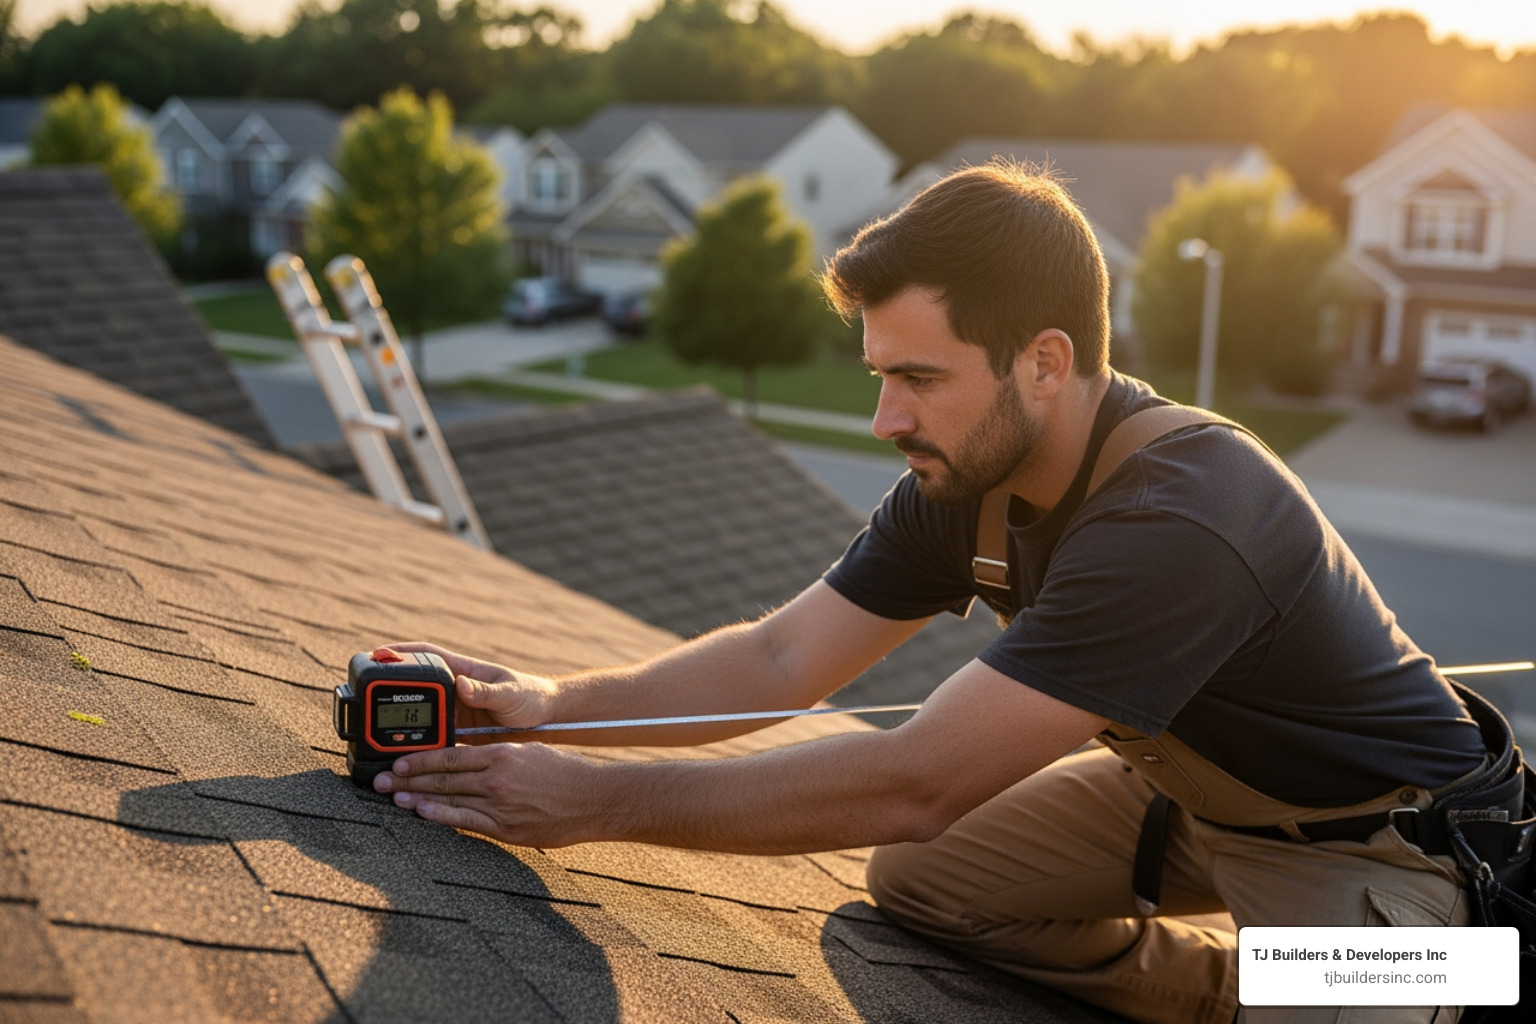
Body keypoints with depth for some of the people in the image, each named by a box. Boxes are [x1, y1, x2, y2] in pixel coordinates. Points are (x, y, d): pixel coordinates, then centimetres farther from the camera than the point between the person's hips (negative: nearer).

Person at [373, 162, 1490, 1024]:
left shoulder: (1182, 520, -39)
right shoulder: (962, 481, -12)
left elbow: (912, 786, -39)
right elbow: (781, 657, -7)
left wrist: (596, 801, -36)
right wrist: (554, 701, -21)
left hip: (1382, 837, -7)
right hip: (1181, 784, 7)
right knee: (918, 876, 2)